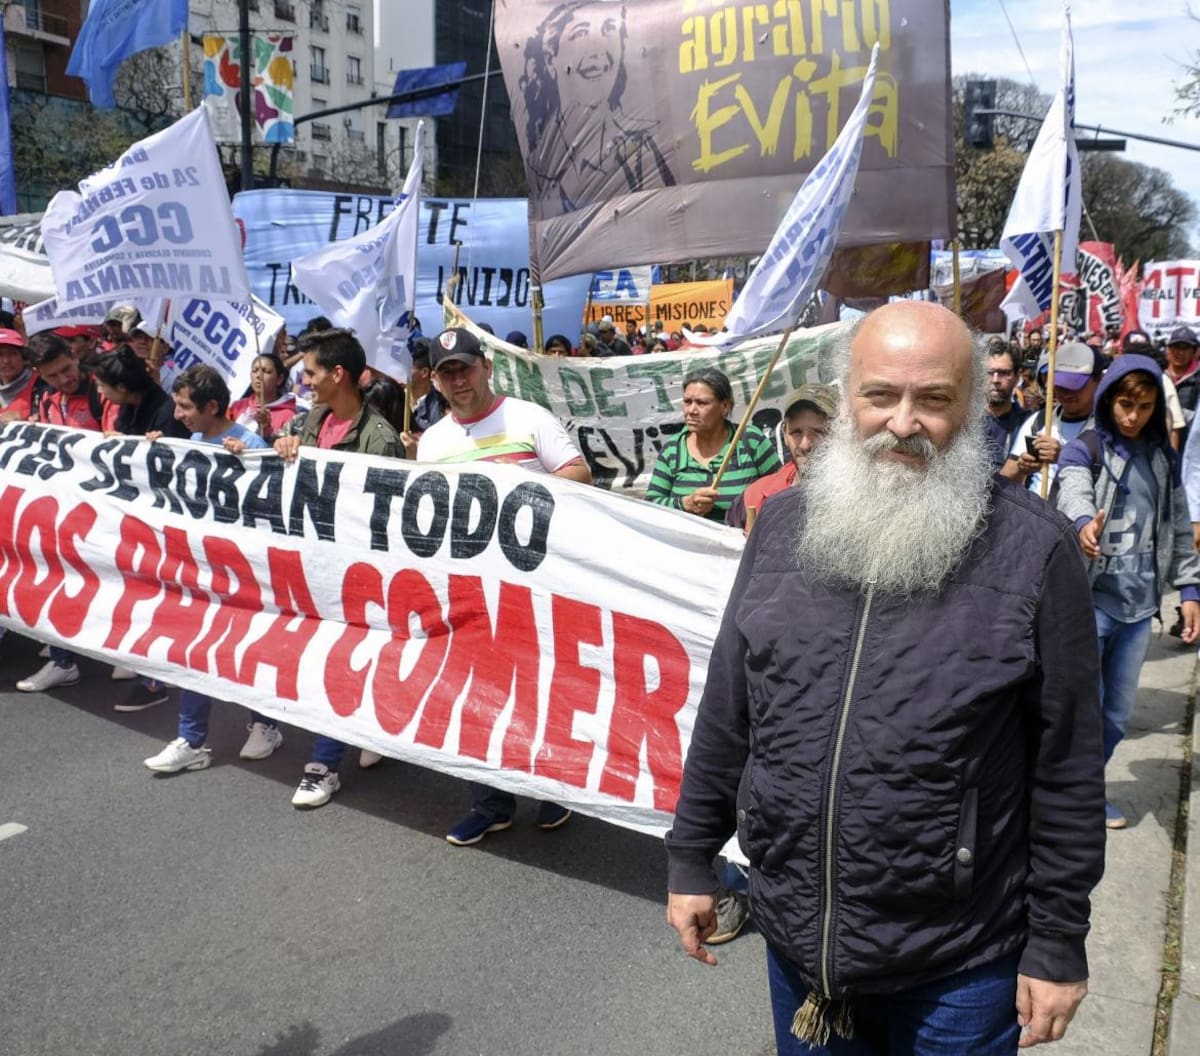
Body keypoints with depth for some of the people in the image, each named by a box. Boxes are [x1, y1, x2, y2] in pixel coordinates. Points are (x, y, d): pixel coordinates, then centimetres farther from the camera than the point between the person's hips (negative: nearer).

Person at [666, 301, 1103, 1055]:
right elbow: (728, 709, 4)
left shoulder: (1035, 548, -13)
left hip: (959, 962, -3)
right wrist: (692, 856, 8)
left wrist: (1059, 939, -5)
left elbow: (1068, 766, -8)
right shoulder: (784, 524, -2)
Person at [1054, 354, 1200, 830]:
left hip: (1139, 604, 5)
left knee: (1118, 712, 12)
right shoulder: (1084, 451, -5)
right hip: (1091, 599, -5)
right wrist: (1084, 522, -49)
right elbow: (1074, 493, -27)